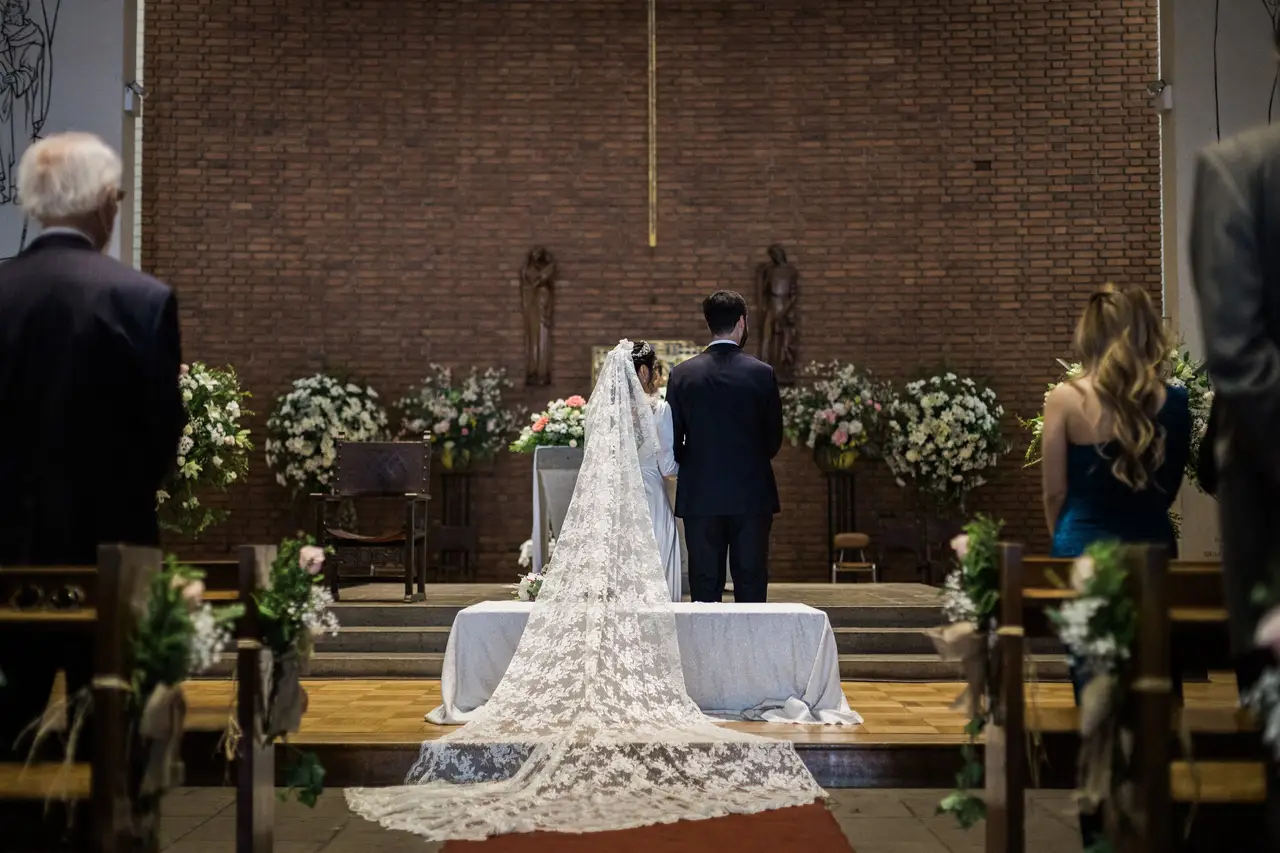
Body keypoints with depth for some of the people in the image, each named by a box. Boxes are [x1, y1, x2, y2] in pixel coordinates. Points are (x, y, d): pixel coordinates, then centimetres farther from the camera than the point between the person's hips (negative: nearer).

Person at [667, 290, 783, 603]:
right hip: (752, 494, -1)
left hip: (699, 497, 1)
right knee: (751, 584, 4)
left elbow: (673, 440, 1)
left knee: (704, 586, 5)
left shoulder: (682, 374, -2)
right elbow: (774, 439, 3)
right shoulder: (762, 373, -4)